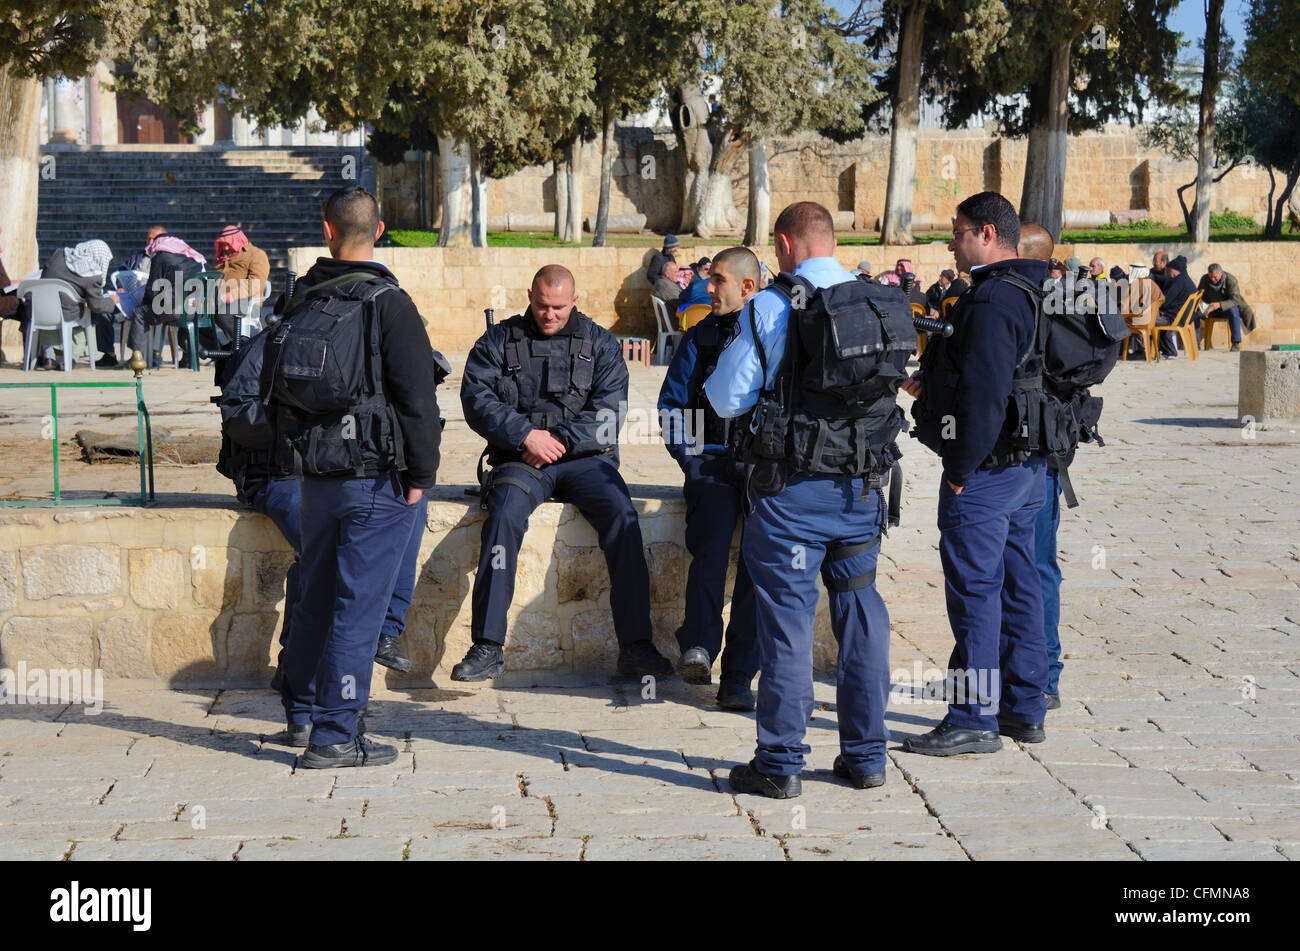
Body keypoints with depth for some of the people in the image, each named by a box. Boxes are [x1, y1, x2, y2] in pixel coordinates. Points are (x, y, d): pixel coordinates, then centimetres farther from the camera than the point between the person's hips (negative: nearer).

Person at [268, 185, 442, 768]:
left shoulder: (301, 300, 6)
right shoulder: (387, 303, -12)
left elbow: (278, 391, 16)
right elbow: (416, 396, -13)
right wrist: (421, 472, -6)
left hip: (316, 474, 6)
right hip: (376, 477, -6)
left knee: (317, 593, 20)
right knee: (358, 603, -2)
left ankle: (301, 707, 34)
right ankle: (334, 735, 0)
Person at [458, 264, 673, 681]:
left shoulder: (600, 343, 12)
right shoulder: (498, 340, 12)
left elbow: (608, 412, 1)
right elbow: (477, 399, -1)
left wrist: (558, 440, -13)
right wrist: (527, 435, -14)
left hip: (584, 458, 1)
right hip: (519, 458, -1)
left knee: (621, 514, -26)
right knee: (504, 514, -31)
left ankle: (635, 646, -25)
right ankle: (488, 647, -30)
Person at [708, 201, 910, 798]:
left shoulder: (771, 307, -10)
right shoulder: (885, 305, 4)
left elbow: (728, 399, -6)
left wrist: (723, 368, 14)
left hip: (794, 488, -4)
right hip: (863, 485, 4)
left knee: (787, 616, 2)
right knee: (860, 613, 13)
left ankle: (780, 763, 6)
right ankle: (866, 755, 19)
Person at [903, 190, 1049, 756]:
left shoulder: (991, 300, -18)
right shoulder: (1032, 295, 14)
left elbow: (985, 395, -23)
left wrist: (962, 470, -17)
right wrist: (930, 386, 17)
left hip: (986, 470, -10)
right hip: (1027, 465, 10)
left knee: (973, 588, -5)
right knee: (1017, 582, 14)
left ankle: (974, 720, 0)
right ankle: (1023, 709, 22)